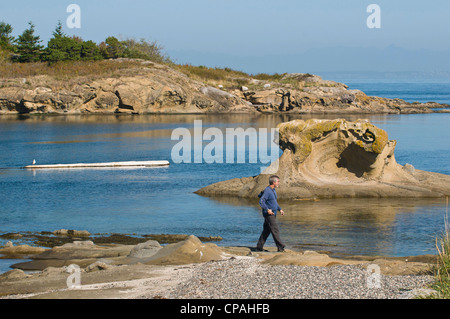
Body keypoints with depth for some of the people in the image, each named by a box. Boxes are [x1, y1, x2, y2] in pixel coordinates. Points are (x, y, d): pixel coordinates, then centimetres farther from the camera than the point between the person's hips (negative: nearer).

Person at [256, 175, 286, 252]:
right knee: (275, 230, -10)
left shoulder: (273, 190, 16)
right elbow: (261, 201, -22)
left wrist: (280, 209, 15)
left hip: (273, 214, 10)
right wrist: (267, 209, -29)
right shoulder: (267, 191, -16)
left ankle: (259, 247, 14)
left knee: (266, 231, 10)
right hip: (269, 214, -10)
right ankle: (280, 247, -11)